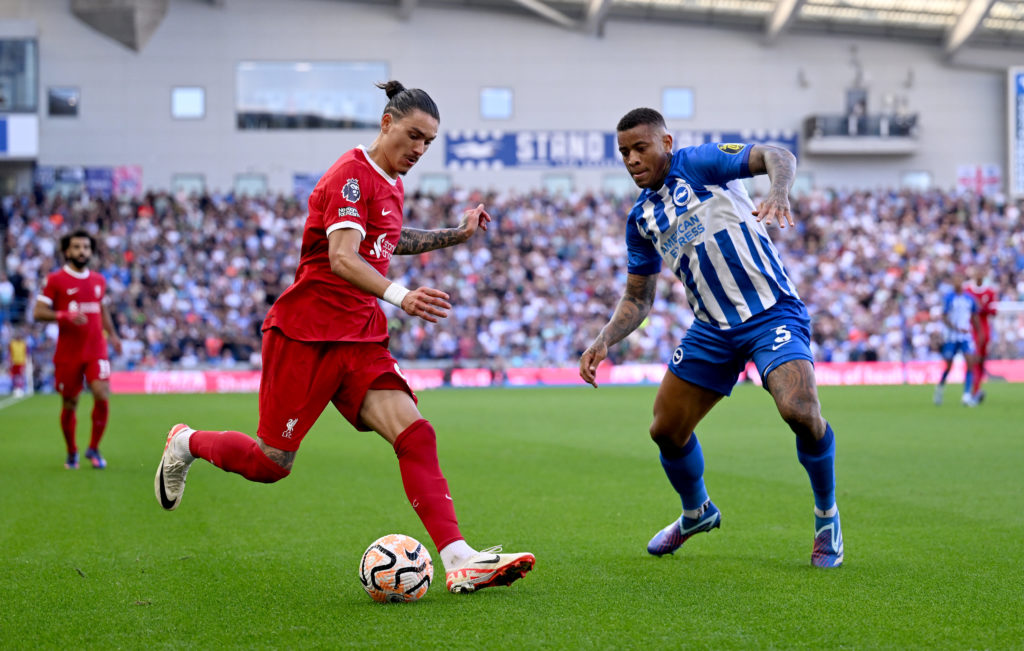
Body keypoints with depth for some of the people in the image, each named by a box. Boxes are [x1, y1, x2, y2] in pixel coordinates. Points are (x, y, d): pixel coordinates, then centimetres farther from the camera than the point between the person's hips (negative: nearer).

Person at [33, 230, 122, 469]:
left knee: (102, 395, -15)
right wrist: (66, 316, -22)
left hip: (96, 350, 3)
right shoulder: (55, 280, -3)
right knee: (69, 404, 5)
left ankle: (94, 448, 3)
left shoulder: (98, 280, 12)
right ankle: (72, 453, 25)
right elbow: (38, 312, -8)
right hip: (68, 353, -3)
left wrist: (112, 335, 14)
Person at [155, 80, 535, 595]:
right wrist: (398, 295, -43)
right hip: (305, 333, -8)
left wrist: (456, 234, 29)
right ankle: (187, 443, 31)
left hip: (361, 339, 8)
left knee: (415, 434, -13)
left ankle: (459, 562, -22)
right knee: (271, 463, 0)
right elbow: (342, 258, -27)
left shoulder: (391, 185, 15)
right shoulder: (352, 174, -13)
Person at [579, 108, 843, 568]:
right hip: (713, 327, 7)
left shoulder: (699, 163, -7)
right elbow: (637, 299, 19)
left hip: (771, 312, -7)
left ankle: (827, 515, -2)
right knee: (666, 429, 7)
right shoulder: (641, 219, 12)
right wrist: (603, 342, 2)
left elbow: (776, 156, -20)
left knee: (800, 410, -28)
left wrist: (778, 191, -42)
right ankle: (696, 513, 37)